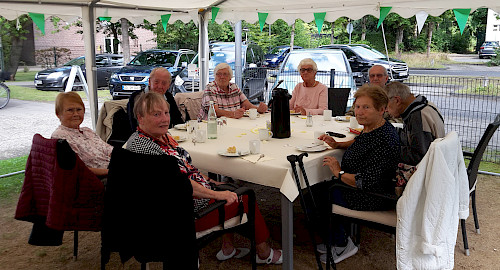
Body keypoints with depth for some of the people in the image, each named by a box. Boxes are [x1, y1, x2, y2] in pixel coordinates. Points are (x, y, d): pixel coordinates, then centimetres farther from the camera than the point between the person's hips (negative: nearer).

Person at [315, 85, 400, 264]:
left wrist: (339, 173, -20)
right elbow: (359, 143, 25)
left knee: (315, 194, 0)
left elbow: (367, 182, -33)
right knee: (316, 187, 19)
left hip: (371, 199, -10)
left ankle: (343, 245, 17)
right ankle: (335, 239, 28)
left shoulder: (383, 140, -30)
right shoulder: (371, 128, 1)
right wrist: (337, 145, 10)